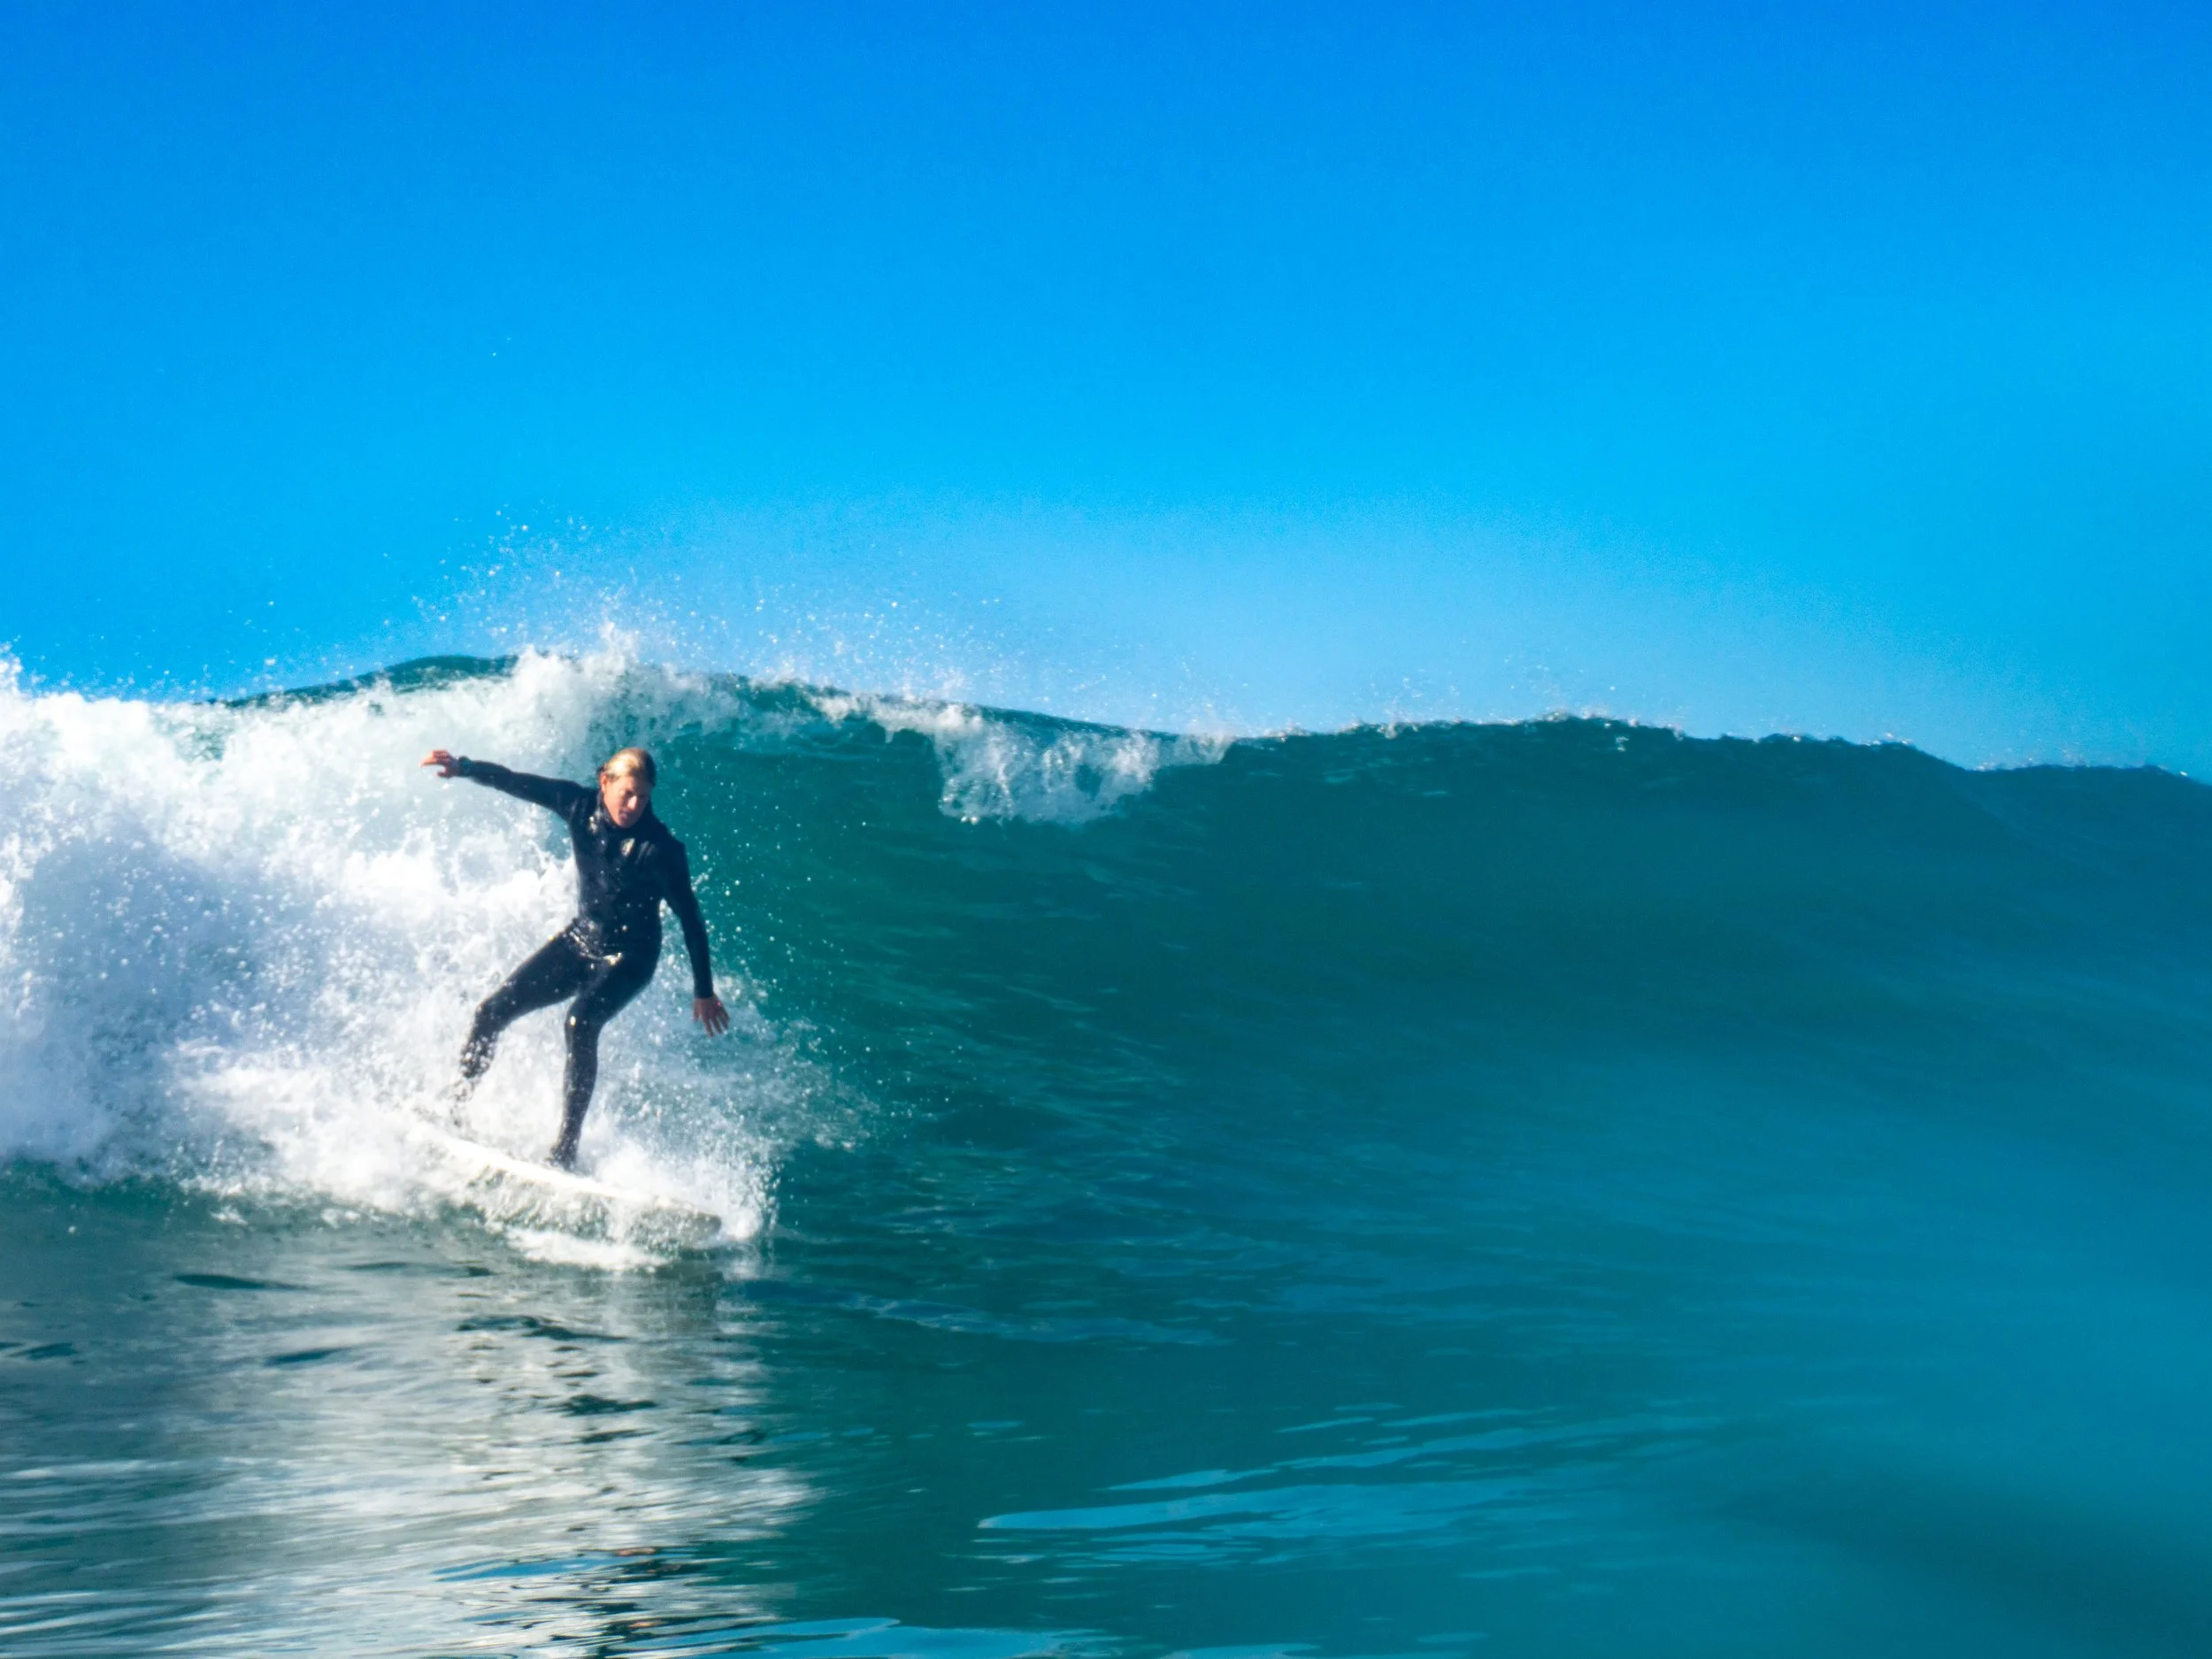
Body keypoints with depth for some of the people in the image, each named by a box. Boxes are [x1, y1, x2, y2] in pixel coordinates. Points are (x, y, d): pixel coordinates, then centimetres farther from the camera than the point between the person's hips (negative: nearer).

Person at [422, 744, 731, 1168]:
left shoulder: (660, 848, -23)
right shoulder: (580, 806, -11)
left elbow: (690, 918, -16)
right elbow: (516, 783, 0)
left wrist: (704, 991, -13)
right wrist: (463, 767, -11)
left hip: (629, 957, -6)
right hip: (580, 938, 6)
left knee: (581, 1022, -32)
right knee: (493, 1011, -1)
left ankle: (567, 1147, -28)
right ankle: (455, 1102, 21)